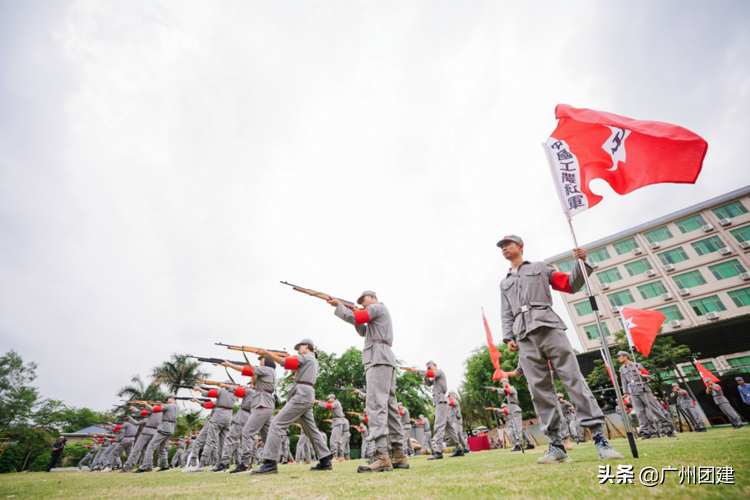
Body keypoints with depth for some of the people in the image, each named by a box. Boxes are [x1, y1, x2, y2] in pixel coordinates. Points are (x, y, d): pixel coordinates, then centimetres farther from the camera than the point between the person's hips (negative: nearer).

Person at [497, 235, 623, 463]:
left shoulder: (541, 267, 20)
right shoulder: (504, 283, 26)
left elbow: (570, 285, 13)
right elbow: (507, 315, 20)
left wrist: (581, 263, -2)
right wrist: (508, 337, 6)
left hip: (548, 326, -2)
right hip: (524, 336, 3)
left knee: (573, 378, -9)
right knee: (539, 388, -3)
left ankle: (600, 438, -5)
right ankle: (556, 445, 0)